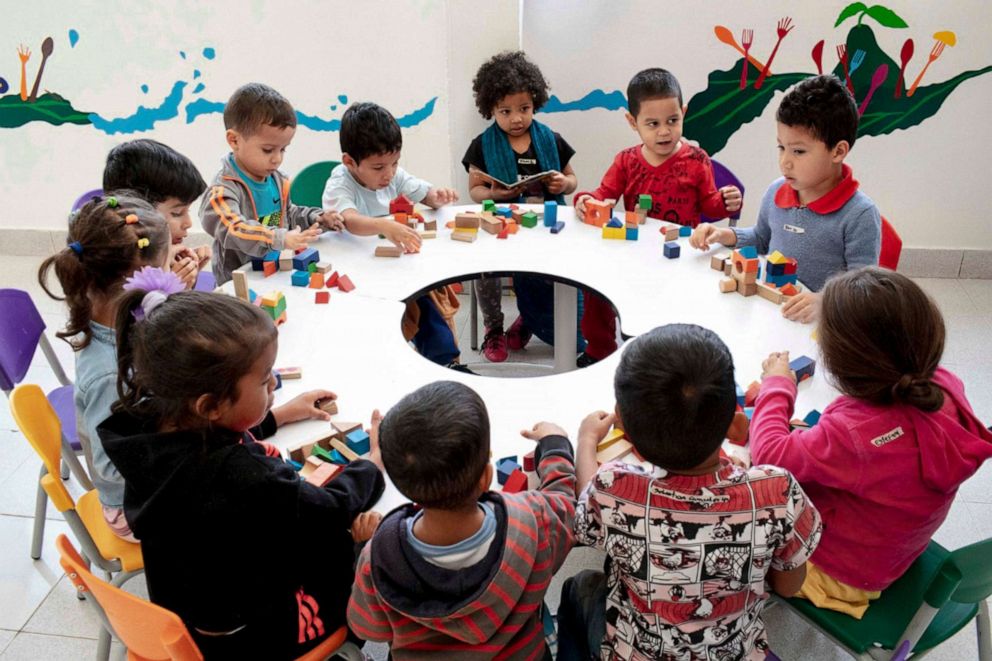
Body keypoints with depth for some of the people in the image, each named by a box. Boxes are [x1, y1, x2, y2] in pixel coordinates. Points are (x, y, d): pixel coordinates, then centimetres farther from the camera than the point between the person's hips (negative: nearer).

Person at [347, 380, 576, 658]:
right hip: (519, 654, 0)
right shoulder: (533, 525, -39)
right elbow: (560, 489, -13)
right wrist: (554, 442, 7)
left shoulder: (378, 557, -37)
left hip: (418, 653, 1)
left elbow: (368, 628, -14)